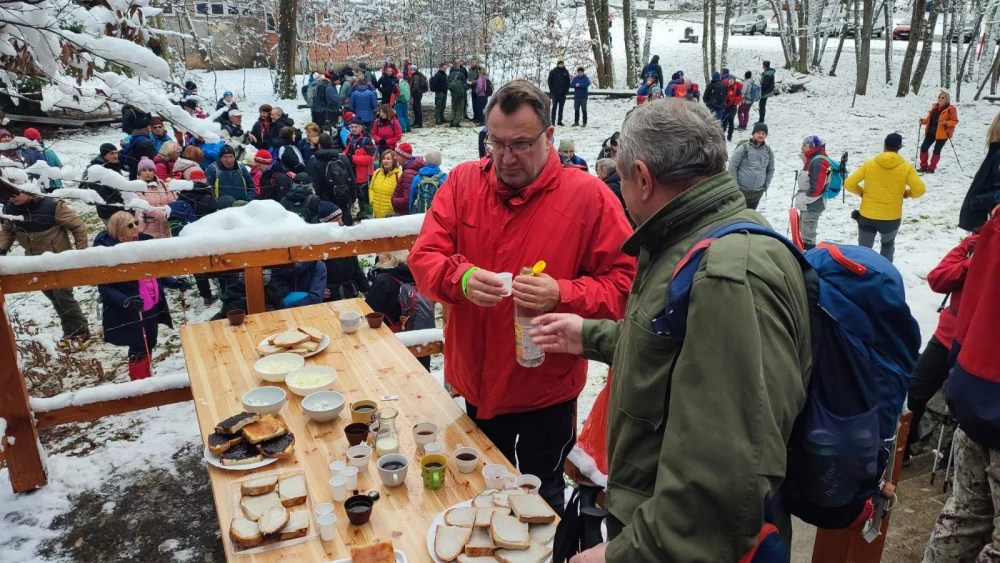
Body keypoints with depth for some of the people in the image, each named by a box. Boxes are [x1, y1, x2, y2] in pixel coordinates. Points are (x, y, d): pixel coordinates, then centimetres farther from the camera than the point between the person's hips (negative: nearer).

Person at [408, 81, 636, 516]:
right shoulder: (463, 182, -3)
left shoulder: (588, 195, -13)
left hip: (545, 390, -3)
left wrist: (562, 295, -28)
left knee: (540, 500, 19)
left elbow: (625, 281, -12)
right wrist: (461, 278, -26)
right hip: (476, 384, 4)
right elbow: (423, 257, -5)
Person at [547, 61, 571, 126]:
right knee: (554, 107, -2)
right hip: (555, 93, -2)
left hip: (563, 93, 2)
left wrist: (566, 90, 0)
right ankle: (553, 121, 2)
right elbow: (550, 81, -1)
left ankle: (560, 121, 10)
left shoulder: (566, 72, 5)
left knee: (561, 107, 5)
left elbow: (568, 82, 10)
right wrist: (551, 90, -6)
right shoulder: (553, 72, -2)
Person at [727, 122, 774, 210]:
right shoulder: (743, 148, -12)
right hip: (741, 190, -5)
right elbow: (732, 167, -10)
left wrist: (765, 186, 8)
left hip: (758, 192, 5)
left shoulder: (768, 151, 3)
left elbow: (771, 169, 15)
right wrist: (735, 185, -12)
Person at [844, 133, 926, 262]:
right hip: (892, 218, 0)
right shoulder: (906, 167, -8)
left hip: (867, 216, 0)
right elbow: (919, 190, -10)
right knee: (888, 245, 27)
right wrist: (906, 193, 11)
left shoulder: (869, 164, -5)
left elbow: (848, 184, -6)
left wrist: (861, 192, 12)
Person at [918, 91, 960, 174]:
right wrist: (923, 121, 0)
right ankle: (923, 166, 14)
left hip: (942, 133, -7)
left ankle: (931, 168, 7)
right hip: (931, 131, 7)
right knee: (923, 147, 4)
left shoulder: (950, 109, -9)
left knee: (936, 150, -2)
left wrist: (946, 123, -25)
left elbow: (955, 121, -8)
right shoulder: (934, 107, 10)